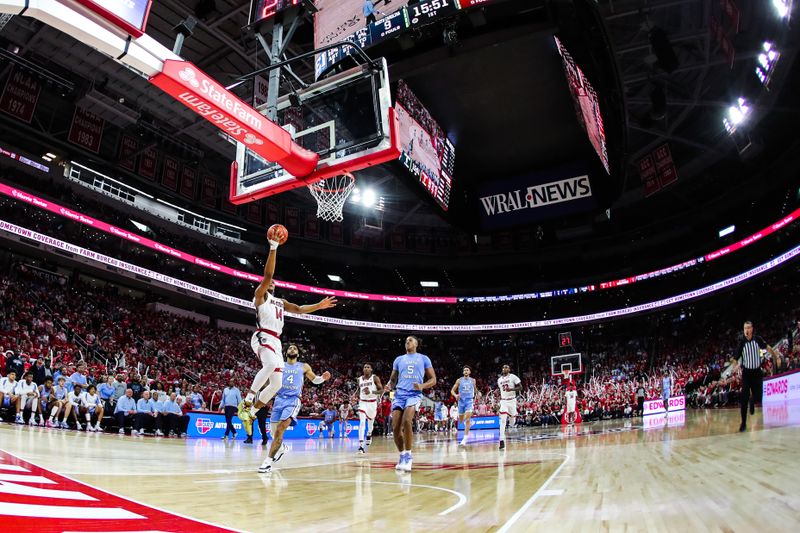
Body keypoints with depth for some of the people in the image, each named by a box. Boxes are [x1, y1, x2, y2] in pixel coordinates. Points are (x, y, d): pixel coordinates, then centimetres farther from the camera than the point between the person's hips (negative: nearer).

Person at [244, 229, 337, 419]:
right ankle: (249, 397, -23)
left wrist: (319, 306, 11)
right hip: (262, 337, -8)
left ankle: (251, 412, 19)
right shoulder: (260, 294, 6)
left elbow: (299, 309, 23)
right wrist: (273, 248, -15)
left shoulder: (281, 302, 28)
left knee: (277, 383, 5)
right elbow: (267, 275, -9)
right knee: (272, 364, -36)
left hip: (276, 341, 8)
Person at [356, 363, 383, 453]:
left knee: (371, 422, 17)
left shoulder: (375, 378, -8)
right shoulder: (359, 379, 4)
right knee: (362, 422, -17)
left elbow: (381, 390, -11)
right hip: (362, 402, 1)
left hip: (372, 403, -1)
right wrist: (358, 397, 3)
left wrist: (371, 392, -25)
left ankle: (369, 434, 52)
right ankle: (361, 445, -21)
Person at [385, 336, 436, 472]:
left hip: (414, 394, -4)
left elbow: (433, 380, 7)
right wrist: (389, 385, -3)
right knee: (395, 427, -6)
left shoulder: (424, 359, 10)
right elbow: (393, 379, 21)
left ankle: (408, 456, -15)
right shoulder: (399, 359, 19)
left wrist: (422, 386, -12)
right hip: (399, 394, 4)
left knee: (406, 421, -27)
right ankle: (402, 455, 15)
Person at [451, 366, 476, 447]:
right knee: (461, 421, 12)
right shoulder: (459, 380, 0)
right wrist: (455, 395, -19)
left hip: (470, 401, -2)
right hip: (461, 401, 2)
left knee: (467, 419, -19)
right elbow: (452, 390, 0)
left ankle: (464, 439, -20)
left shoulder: (473, 380, 4)